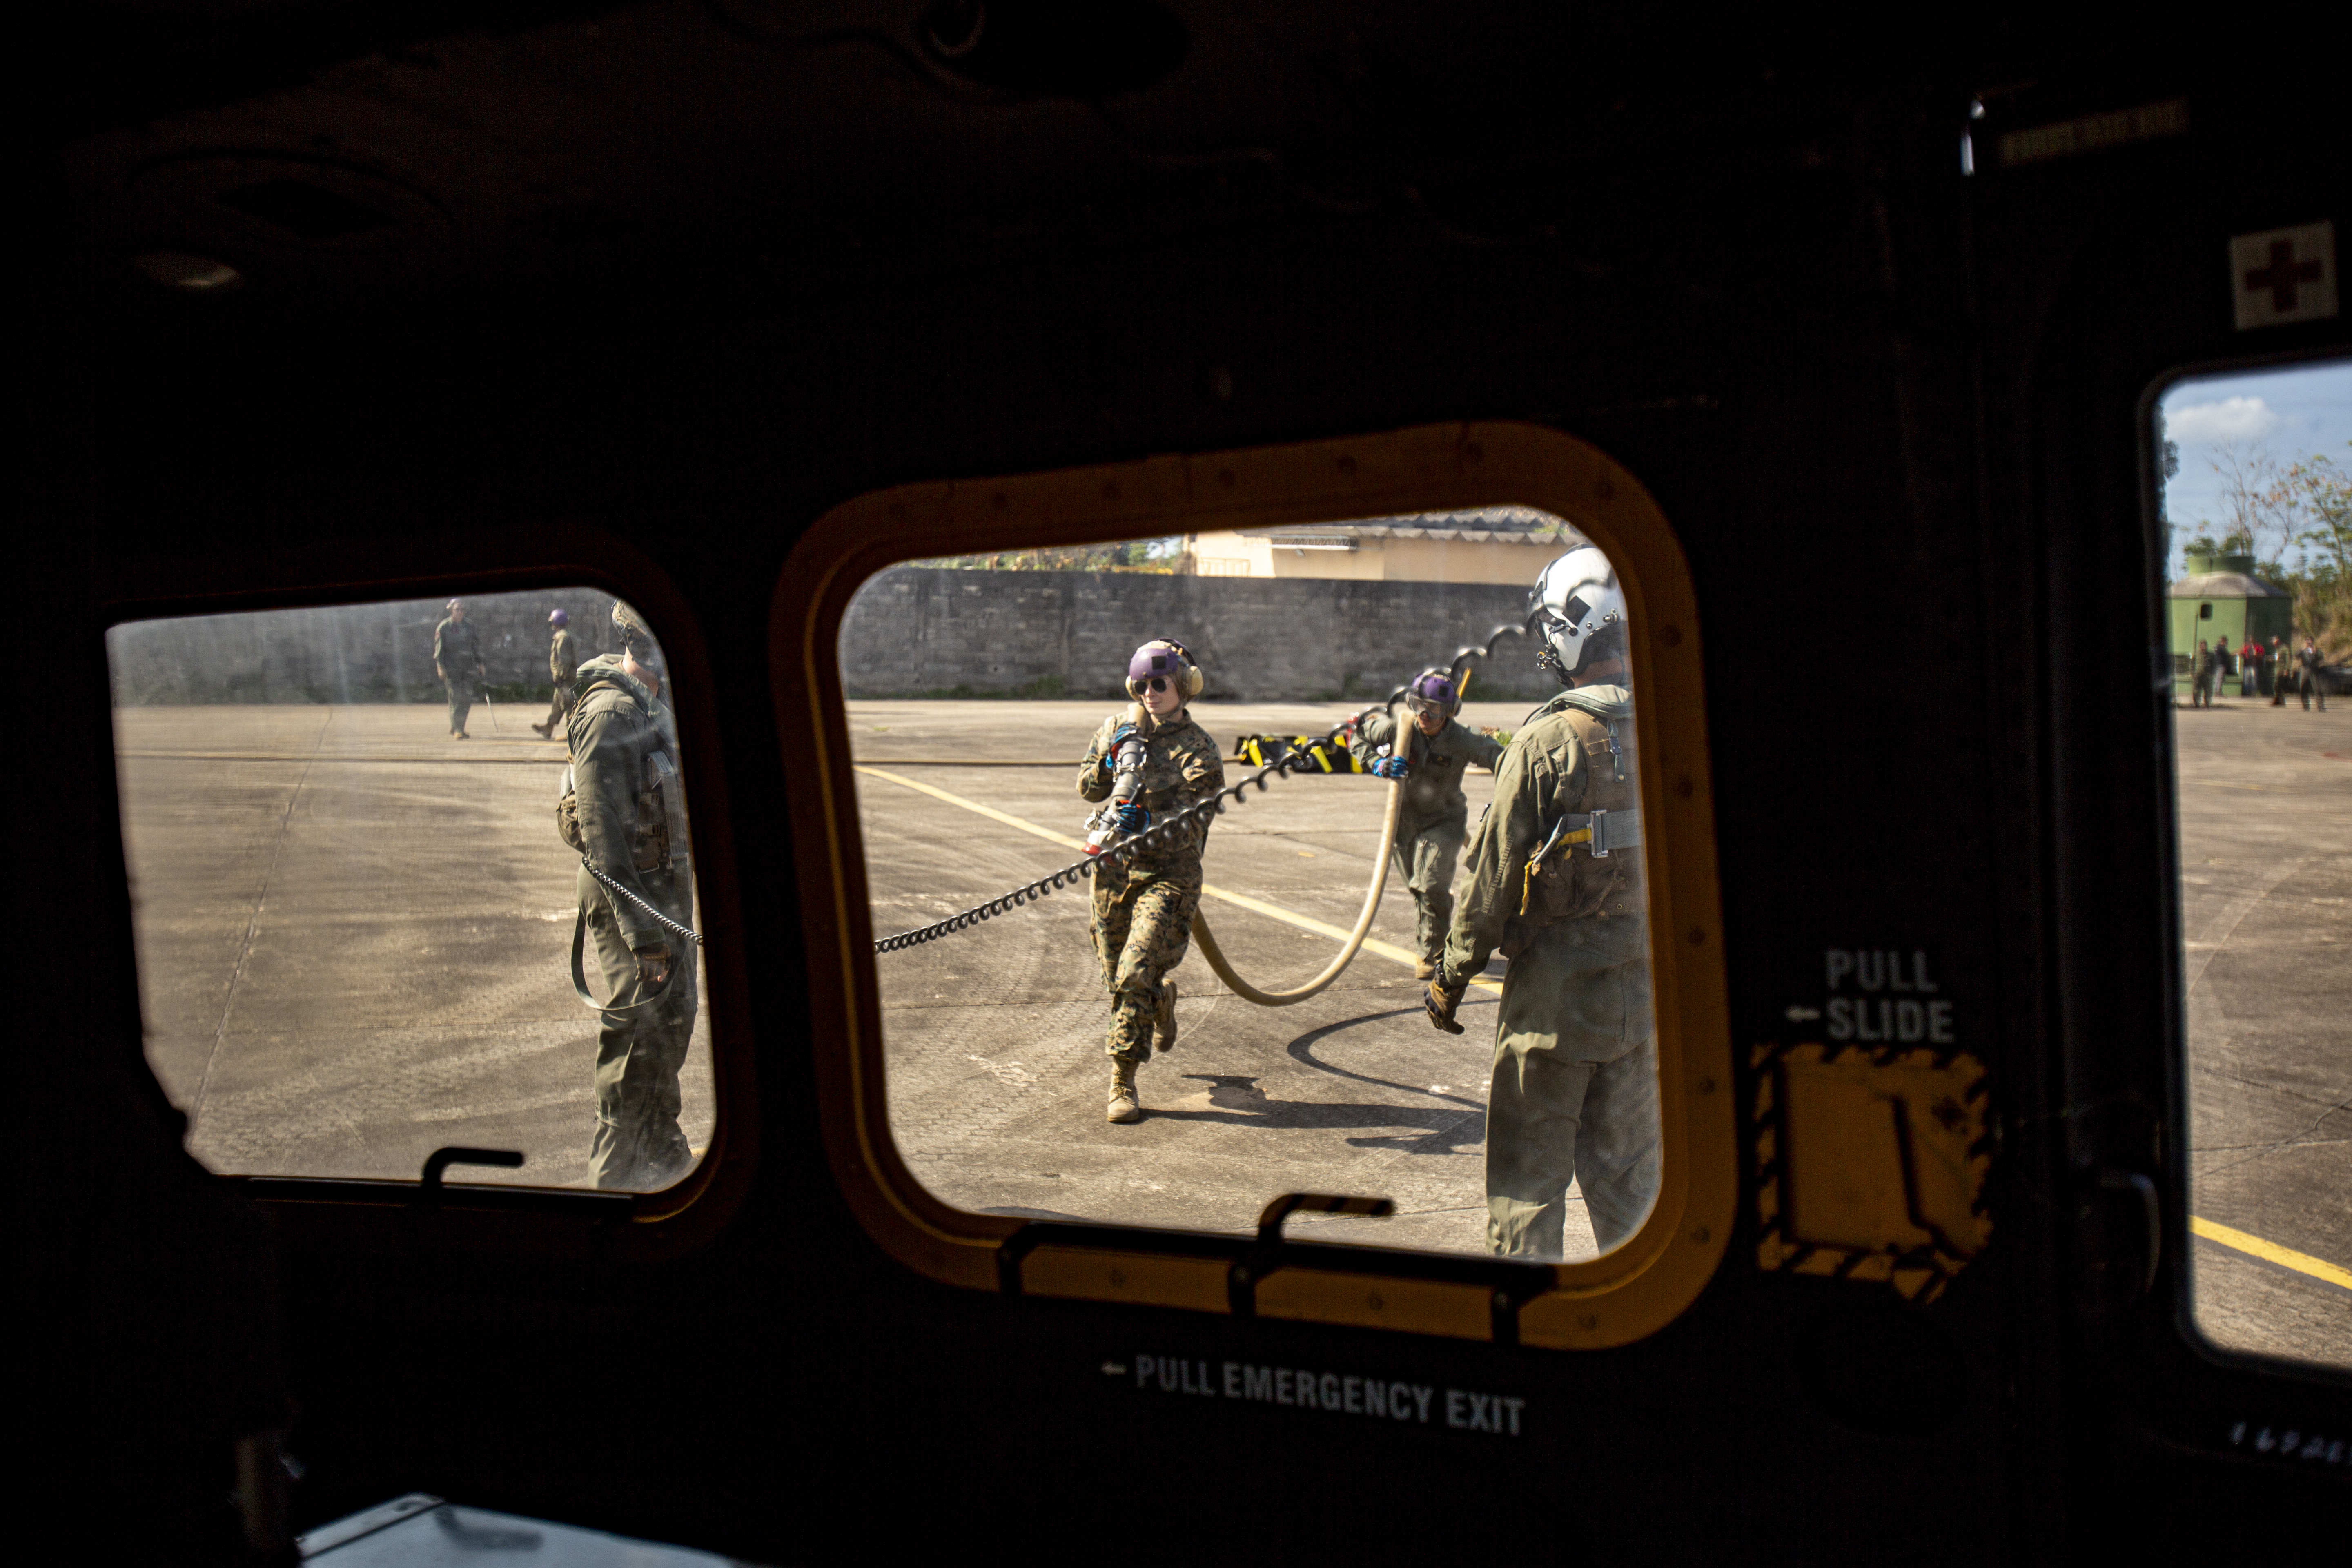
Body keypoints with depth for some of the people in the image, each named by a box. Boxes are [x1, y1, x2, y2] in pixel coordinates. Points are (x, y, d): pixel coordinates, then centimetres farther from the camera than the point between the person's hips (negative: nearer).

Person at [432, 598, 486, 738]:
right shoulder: (443, 628, -1)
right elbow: (439, 649, -2)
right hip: (451, 668, -4)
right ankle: (455, 730, -11)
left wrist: (480, 663, 13)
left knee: (467, 699, 2)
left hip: (467, 667, 4)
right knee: (455, 697, -12)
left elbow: (476, 646, 19)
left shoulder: (469, 627, 12)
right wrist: (440, 666, -11)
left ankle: (460, 729, 15)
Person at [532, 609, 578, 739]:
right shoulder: (568, 635, 17)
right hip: (571, 676, 10)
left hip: (566, 677, -10)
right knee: (557, 703, 16)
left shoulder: (562, 637, -14)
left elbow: (564, 660, -21)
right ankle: (549, 728, 25)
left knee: (567, 703, -8)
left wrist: (560, 677, -19)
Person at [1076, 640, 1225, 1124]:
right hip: (1115, 869, 5)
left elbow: (1191, 827, -15)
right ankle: (1162, 999, 48)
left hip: (1168, 873, -5)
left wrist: (1147, 822, -31)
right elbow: (1088, 788, 11)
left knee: (1136, 975, -16)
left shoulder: (1199, 752, -8)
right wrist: (1111, 758, -8)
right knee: (1116, 976, 14)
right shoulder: (1118, 728, 7)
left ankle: (1123, 1083, -7)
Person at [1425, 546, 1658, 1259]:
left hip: (1556, 986, -5)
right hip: (1645, 986, 5)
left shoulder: (1548, 742, -16)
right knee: (1626, 1170, 16)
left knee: (1528, 1172, 7)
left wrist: (1451, 975, -1)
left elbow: (1495, 874, -12)